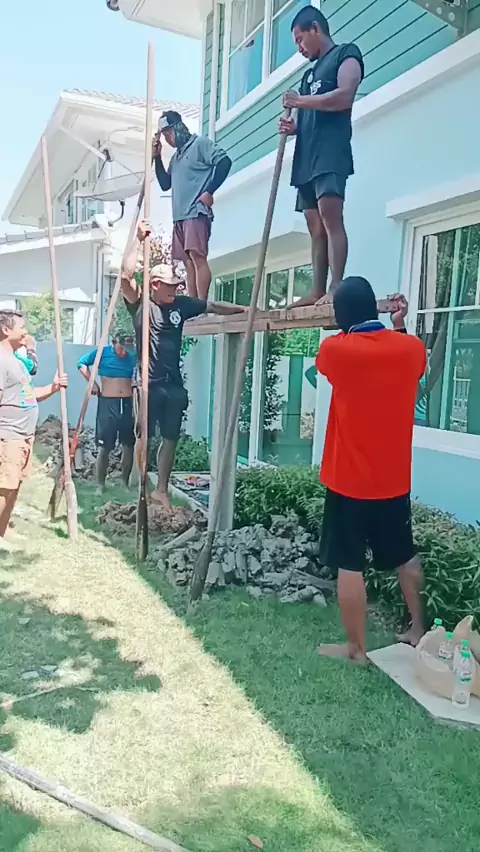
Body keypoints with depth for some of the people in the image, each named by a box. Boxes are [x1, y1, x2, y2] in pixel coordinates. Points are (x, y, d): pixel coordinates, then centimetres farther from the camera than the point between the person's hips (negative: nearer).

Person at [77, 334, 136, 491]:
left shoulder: (134, 356, 2)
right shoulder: (103, 353, -3)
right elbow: (82, 363, 7)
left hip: (128, 403, 2)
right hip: (107, 403, -2)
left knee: (129, 445, 6)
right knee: (105, 447, 0)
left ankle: (125, 483, 19)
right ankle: (100, 485, 11)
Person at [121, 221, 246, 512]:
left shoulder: (182, 304, 6)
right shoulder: (141, 304, -5)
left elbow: (213, 306, 13)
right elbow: (126, 276, -19)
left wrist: (244, 309, 7)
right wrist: (140, 240, -16)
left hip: (174, 385, 5)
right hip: (149, 385, -5)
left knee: (171, 439, 10)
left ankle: (162, 490, 22)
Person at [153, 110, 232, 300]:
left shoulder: (200, 143, 2)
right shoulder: (176, 155, 26)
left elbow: (224, 162, -11)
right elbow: (165, 184, 25)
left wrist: (209, 191, -15)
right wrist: (157, 157, 16)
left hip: (196, 213, -9)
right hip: (180, 216, 9)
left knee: (197, 257, -18)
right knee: (188, 262, 3)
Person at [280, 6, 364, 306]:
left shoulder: (346, 54, 6)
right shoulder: (310, 73, 30)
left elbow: (345, 96, -11)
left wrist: (301, 101, -6)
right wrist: (293, 126, 8)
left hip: (331, 152, -8)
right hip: (307, 157, 8)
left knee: (331, 217, -20)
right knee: (316, 226, 1)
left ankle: (336, 288, -26)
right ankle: (318, 291, -1)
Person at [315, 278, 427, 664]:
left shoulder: (335, 350, -15)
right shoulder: (412, 347, -4)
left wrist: (348, 329, 18)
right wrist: (398, 326, 16)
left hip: (350, 481, -4)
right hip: (395, 480, 5)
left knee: (350, 566, 7)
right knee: (405, 557, 21)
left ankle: (357, 648, 19)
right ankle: (419, 630, 36)